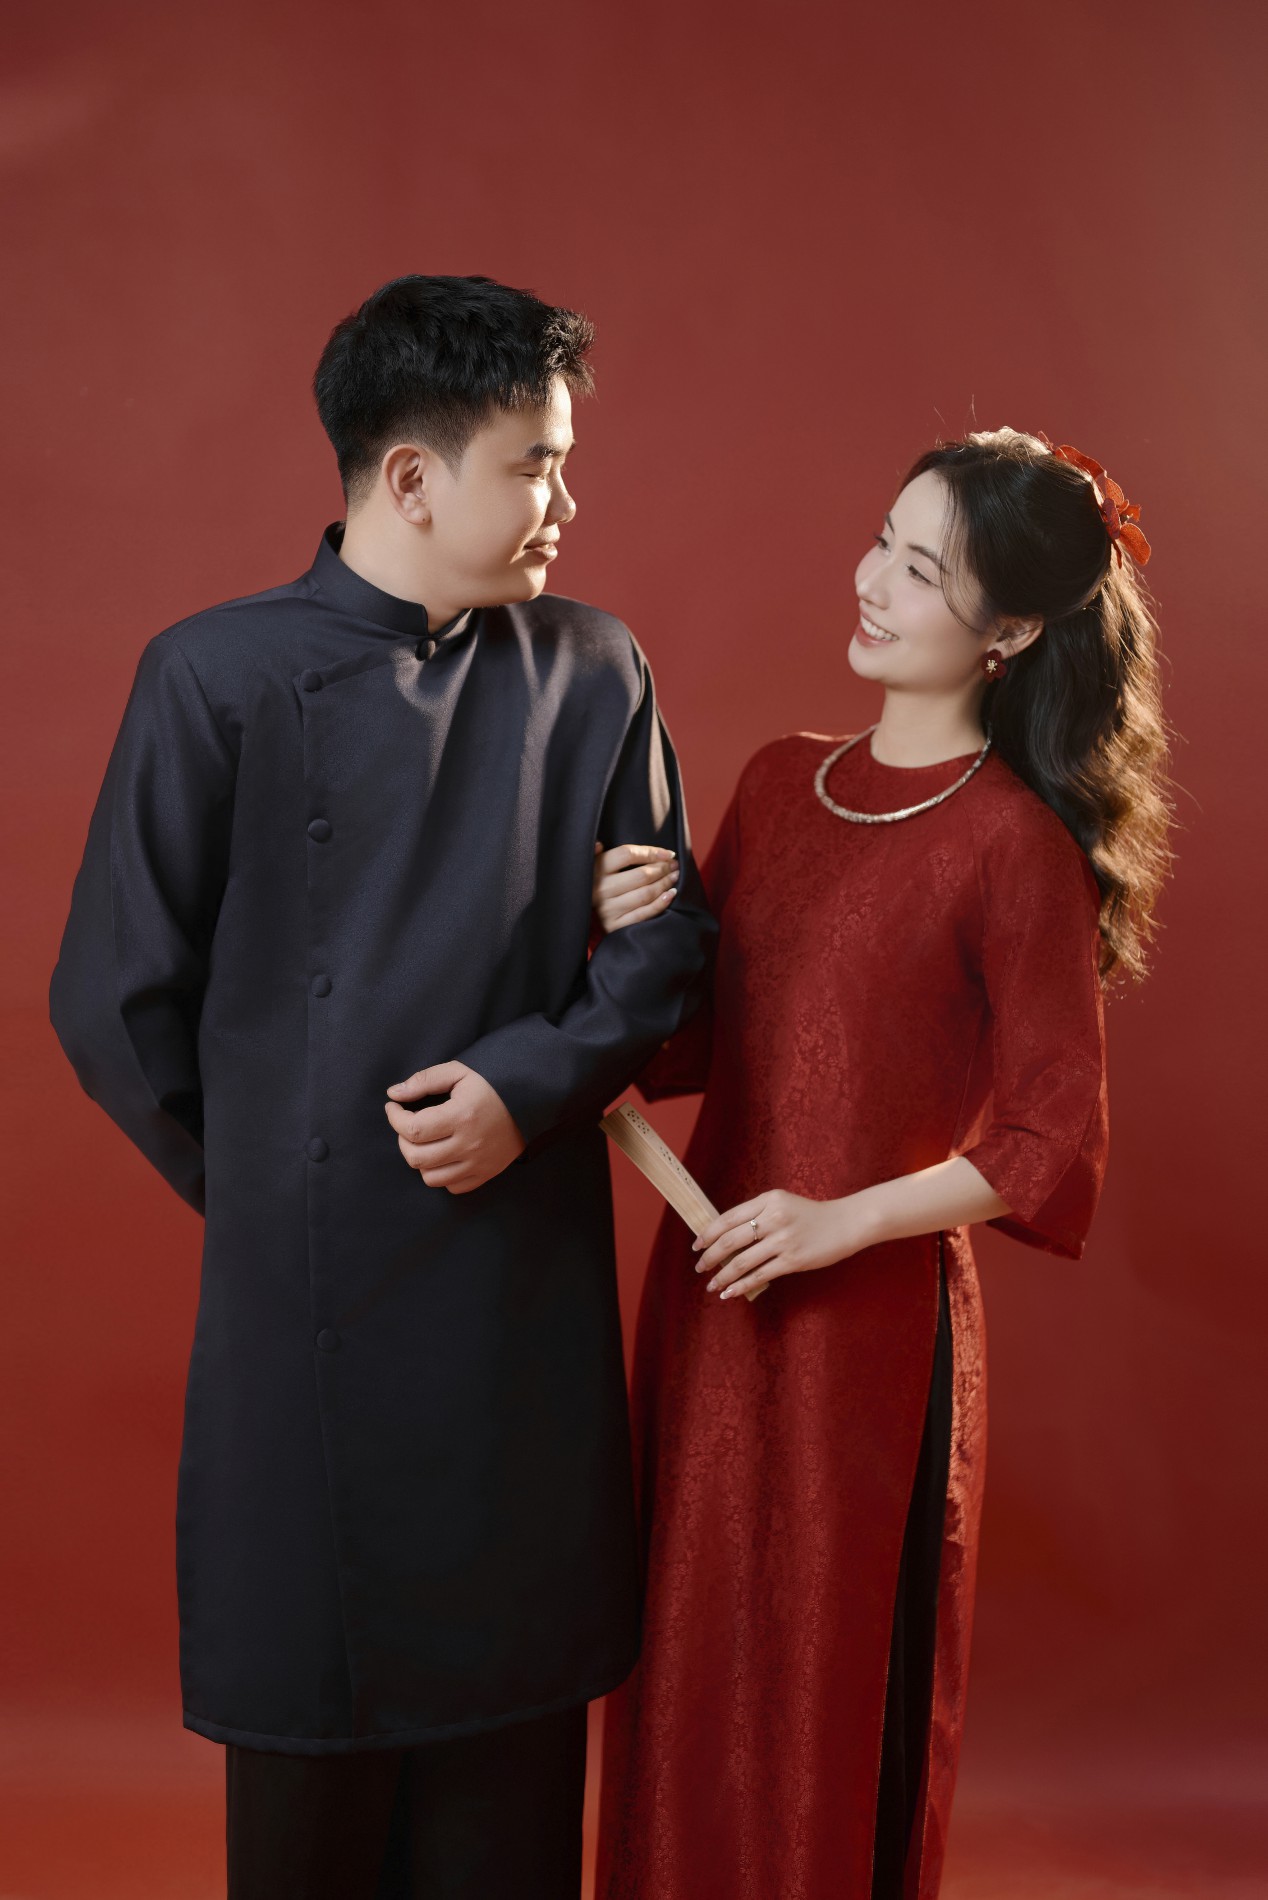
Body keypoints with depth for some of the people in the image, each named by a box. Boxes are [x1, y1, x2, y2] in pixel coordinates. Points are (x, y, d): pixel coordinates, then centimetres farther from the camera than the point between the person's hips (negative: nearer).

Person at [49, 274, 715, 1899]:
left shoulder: (593, 673, 3)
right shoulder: (217, 679, -7)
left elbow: (667, 942, 6)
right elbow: (115, 1002, -3)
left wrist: (526, 1085, -10)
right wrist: (265, 1188, 3)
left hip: (533, 1290, 3)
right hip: (306, 1288, -2)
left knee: (516, 1737, 14)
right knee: (313, 1736, 12)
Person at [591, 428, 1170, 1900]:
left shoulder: (1014, 845, -12)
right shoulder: (779, 782, 6)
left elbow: (1052, 1143, -10)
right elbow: (694, 1044, 10)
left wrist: (842, 1221, -17)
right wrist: (633, 941, -9)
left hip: (864, 1319, -6)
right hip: (704, 1291, 6)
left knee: (823, 1686, 10)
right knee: (684, 1658, 18)